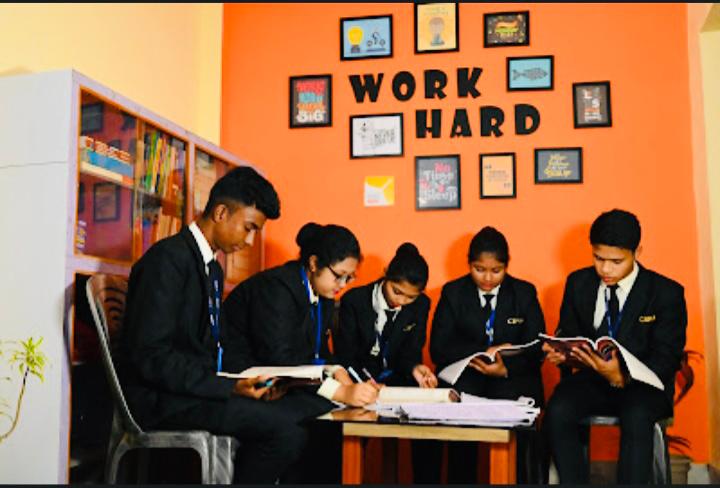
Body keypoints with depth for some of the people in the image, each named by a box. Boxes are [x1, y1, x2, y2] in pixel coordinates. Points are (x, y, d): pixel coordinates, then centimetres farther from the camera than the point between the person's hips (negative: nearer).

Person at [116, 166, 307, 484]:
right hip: (159, 397, -9)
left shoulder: (213, 268, 15)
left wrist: (248, 377, -2)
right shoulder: (168, 258, -14)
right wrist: (229, 387, -23)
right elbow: (151, 356, -21)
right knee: (284, 426, -22)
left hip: (194, 388, 9)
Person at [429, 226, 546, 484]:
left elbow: (536, 348, 2)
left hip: (513, 378, 1)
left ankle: (526, 480, -10)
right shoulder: (452, 293, 6)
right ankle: (459, 480, -11)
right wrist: (484, 352, -15)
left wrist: (507, 368, -18)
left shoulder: (525, 292, 8)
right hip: (464, 379, 0)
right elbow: (438, 348, -1)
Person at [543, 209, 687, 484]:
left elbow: (666, 358, -8)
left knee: (637, 418, -37)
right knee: (557, 412, -30)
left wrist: (623, 377, -29)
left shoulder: (667, 293, -2)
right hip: (589, 378, 3)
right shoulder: (578, 283, 8)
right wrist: (560, 352, -13)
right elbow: (567, 333, 14)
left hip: (641, 383, -2)